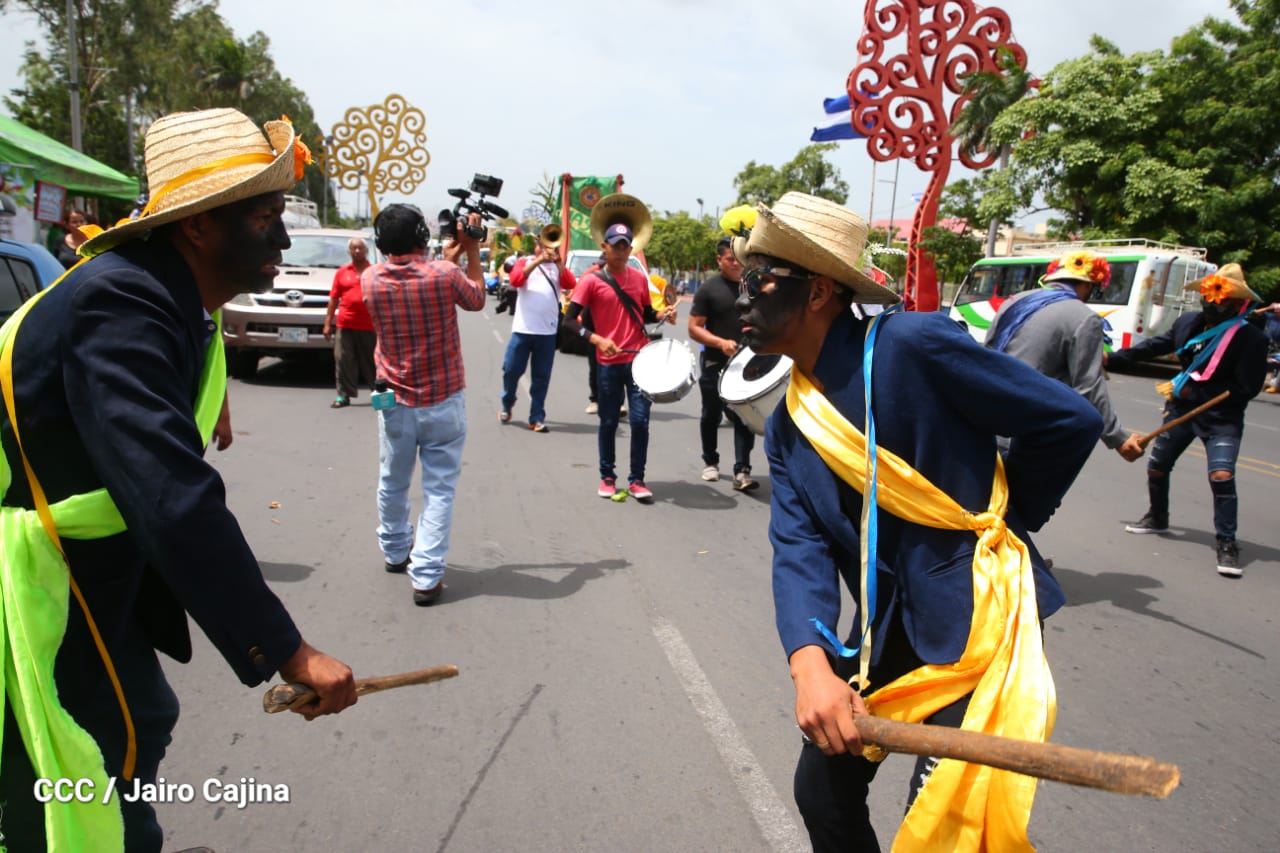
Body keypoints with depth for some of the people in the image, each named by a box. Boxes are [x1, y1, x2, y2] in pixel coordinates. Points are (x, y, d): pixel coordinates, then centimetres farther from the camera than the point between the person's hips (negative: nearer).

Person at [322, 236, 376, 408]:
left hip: (369, 326, -2)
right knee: (343, 360, 0)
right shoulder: (342, 272, 9)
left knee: (371, 361, 7)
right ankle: (344, 395, 7)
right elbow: (334, 298, 10)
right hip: (345, 325, 2)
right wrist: (328, 323, 6)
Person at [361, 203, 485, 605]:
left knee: (392, 483, 20)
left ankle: (396, 552, 40)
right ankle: (426, 576, -1)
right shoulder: (443, 274, -15)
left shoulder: (370, 279, -4)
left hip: (395, 400, 4)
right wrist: (472, 248, 12)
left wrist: (449, 256, 19)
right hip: (443, 402, -3)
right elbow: (476, 299, 6)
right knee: (439, 489, 2)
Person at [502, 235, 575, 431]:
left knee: (541, 377, 3)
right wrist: (538, 261, -17)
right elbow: (515, 280, -12)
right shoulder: (525, 262, 8)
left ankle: (537, 418, 8)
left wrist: (558, 262, -14)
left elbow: (571, 285, -6)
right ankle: (507, 406, 27)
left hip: (548, 332, 1)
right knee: (511, 370, 3)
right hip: (522, 329, -1)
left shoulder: (558, 267, 12)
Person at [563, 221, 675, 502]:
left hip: (640, 360, 2)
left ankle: (637, 480, 12)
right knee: (608, 422, 8)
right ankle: (607, 477, 24)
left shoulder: (640, 279, 8)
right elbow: (570, 320, -8)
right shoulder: (592, 281, -5)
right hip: (609, 363, -2)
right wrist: (597, 339, -21)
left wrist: (664, 315, -2)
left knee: (640, 421, 0)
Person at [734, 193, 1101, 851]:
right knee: (822, 790, 15)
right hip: (888, 631, 7)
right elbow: (799, 550, -8)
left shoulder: (912, 345, -17)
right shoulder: (788, 427, 3)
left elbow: (1069, 421, -12)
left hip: (976, 615, -6)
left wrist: (999, 526, 0)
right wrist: (810, 664, -25)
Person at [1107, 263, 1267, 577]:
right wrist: (1112, 358, 13)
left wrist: (1188, 390, -20)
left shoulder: (1250, 338, -18)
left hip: (1222, 419, -6)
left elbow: (1245, 389, -20)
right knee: (1156, 466, 14)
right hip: (1182, 409, 6)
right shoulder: (1189, 323, -4)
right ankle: (1157, 518, 40)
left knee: (1221, 475, -20)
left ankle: (1227, 543, -4)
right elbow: (1155, 346, 12)